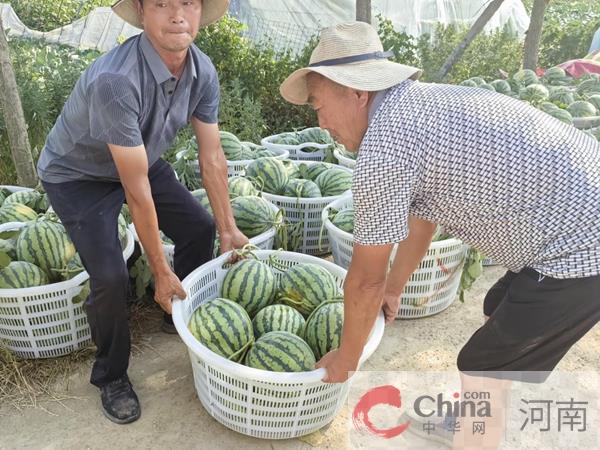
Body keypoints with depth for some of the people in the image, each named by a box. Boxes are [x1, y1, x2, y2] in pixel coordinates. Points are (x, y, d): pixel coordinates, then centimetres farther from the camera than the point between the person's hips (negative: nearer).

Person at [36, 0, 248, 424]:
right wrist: (160, 270, -26)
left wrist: (228, 229, -6)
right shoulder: (115, 79, -38)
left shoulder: (203, 72, -17)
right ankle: (111, 375, 12)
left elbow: (212, 157, -10)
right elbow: (137, 190, -34)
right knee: (110, 277, -16)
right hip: (78, 174, -6)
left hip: (141, 161, 7)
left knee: (200, 227, 4)